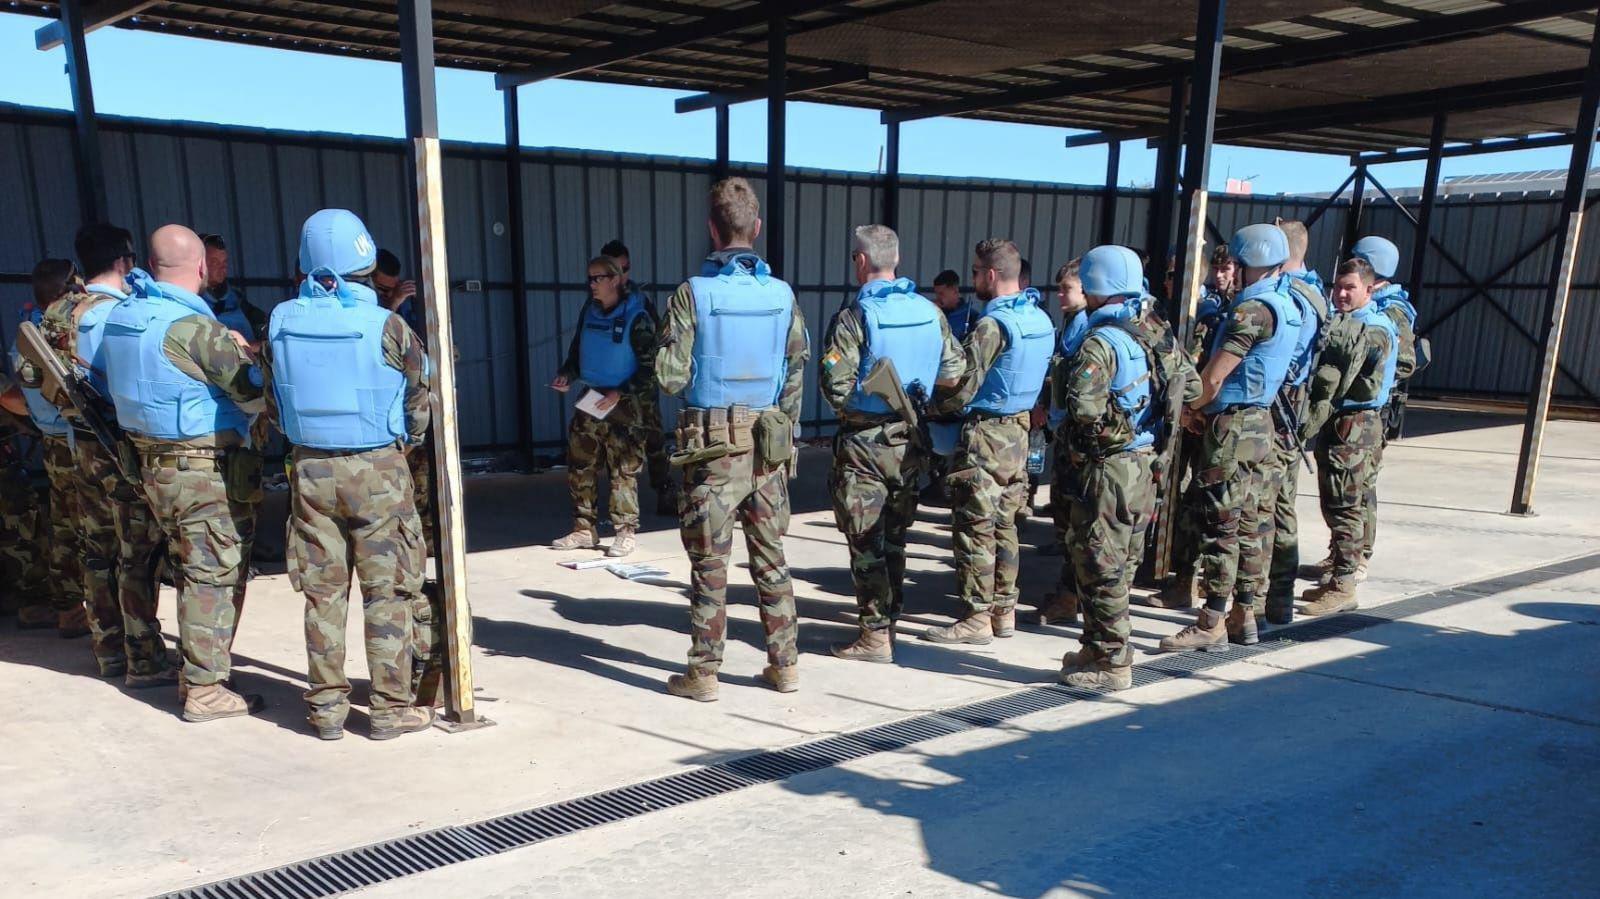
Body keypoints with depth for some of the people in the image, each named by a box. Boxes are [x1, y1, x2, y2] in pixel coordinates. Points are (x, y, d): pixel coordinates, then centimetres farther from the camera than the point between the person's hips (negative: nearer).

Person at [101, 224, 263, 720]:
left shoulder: (121, 315, 7)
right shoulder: (196, 327, -19)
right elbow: (255, 395, -13)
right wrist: (240, 352, 6)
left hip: (153, 461, 8)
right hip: (208, 469, -8)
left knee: (189, 571, 19)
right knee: (216, 577, 1)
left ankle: (193, 670, 29)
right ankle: (204, 690, 6)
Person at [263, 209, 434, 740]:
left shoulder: (281, 323, -1)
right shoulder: (386, 326, -11)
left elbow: (273, 400, 8)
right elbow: (420, 401, -1)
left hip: (311, 469, 4)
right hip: (378, 468, -3)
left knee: (322, 592, 11)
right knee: (387, 591, 5)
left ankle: (326, 706, 19)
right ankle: (391, 707, 10)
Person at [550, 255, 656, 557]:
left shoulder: (636, 316, -11)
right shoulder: (590, 311, 8)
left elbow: (650, 366, -12)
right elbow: (578, 350, 20)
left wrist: (621, 393, -18)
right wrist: (567, 374, 2)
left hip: (623, 404, -6)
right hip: (590, 398, 7)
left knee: (623, 470, -4)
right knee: (579, 465, 8)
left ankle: (626, 532, 6)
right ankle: (585, 529, 18)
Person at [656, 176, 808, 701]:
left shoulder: (693, 293, -9)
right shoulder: (783, 295, 2)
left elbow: (670, 376, -11)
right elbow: (797, 373, 8)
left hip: (713, 444, -3)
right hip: (770, 442, 4)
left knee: (709, 561, 4)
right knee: (771, 556, 13)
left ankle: (703, 674, 12)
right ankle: (784, 664, 20)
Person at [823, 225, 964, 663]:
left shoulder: (854, 316, -16)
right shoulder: (930, 312, 2)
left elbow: (836, 384, -21)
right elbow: (953, 373, 5)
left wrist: (848, 408, 0)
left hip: (864, 443, -6)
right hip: (909, 441, 6)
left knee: (866, 543, 3)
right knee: (894, 538, 18)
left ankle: (875, 636, 7)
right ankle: (889, 622, 28)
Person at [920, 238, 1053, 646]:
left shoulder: (992, 325, -18)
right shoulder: (1041, 319, 9)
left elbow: (963, 390, -17)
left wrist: (928, 407, -1)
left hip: (985, 433, -9)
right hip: (1019, 431, 9)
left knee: (975, 528, -1)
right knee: (1004, 525, 15)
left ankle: (977, 618, 6)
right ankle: (1004, 610, 22)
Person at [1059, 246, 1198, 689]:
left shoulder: (1100, 342, -18)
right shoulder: (1160, 334, 6)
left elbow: (1083, 407, -28)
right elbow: (1192, 387, 14)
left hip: (1105, 468, -8)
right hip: (1145, 465, 8)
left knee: (1100, 567, 2)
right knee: (1123, 563, 17)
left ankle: (1111, 663, 10)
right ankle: (1099, 647, 30)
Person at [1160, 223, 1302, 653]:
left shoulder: (1252, 308, -17)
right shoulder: (1286, 305, 13)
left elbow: (1214, 376, -17)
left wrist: (1194, 408, 3)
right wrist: (1206, 408, 9)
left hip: (1232, 424, -10)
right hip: (1260, 420, 10)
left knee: (1219, 526, -5)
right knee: (1248, 524, 13)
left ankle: (1211, 624, 0)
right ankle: (1243, 616, 21)